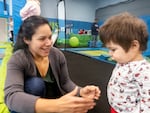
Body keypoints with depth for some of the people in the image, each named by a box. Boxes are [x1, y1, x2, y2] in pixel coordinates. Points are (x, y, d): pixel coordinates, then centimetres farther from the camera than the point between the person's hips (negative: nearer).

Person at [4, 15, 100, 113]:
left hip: (54, 101, 3)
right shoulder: (17, 60, -23)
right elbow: (11, 97, -37)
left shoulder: (58, 55, -11)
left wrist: (81, 92, -27)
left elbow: (65, 82, -5)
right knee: (36, 83, -31)